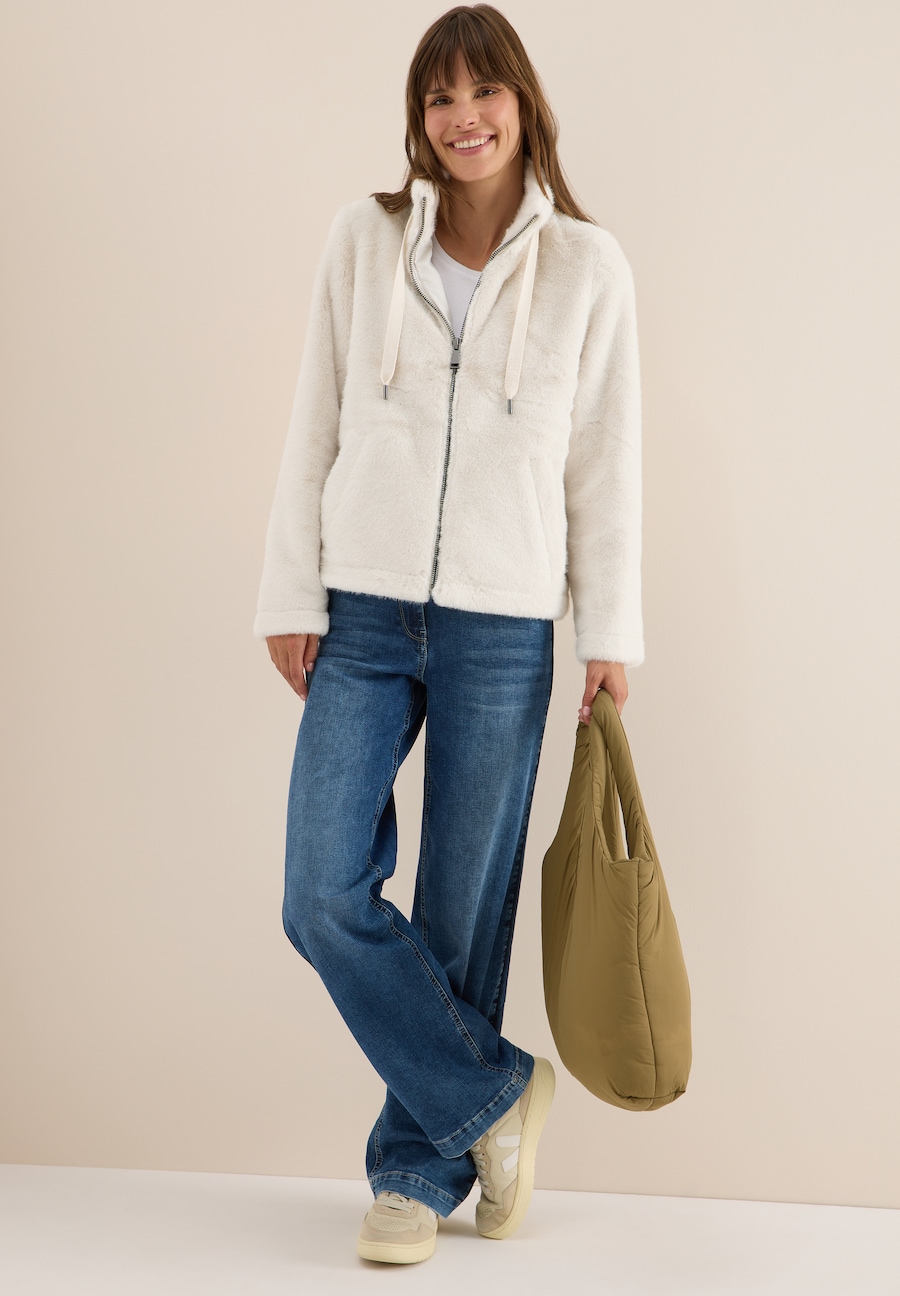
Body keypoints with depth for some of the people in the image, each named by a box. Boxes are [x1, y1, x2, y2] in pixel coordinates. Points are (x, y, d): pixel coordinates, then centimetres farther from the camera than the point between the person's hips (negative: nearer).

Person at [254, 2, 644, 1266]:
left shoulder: (588, 266, 2)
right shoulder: (363, 240, 5)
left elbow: (608, 463, 4)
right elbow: (314, 430, 6)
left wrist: (611, 632, 1)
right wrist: (292, 598, 2)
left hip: (503, 629, -1)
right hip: (365, 616, 2)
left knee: (465, 911, 5)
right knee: (324, 898, -5)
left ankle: (419, 1171, 23)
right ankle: (495, 1092, 16)